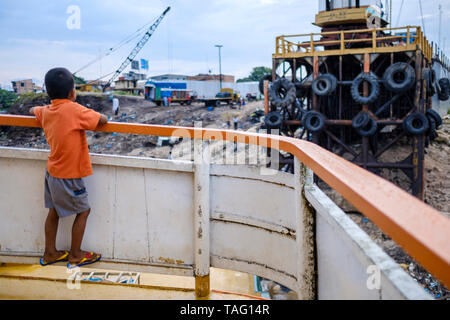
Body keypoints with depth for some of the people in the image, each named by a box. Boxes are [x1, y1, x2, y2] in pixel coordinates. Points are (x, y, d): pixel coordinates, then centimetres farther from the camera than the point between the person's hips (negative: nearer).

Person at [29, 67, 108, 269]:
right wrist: (90, 118, 4)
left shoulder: (46, 111, 1)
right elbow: (103, 120, -16)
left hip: (52, 171, 7)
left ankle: (50, 254, 32)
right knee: (83, 211, 9)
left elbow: (32, 110, 24)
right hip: (68, 176, -7)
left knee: (54, 211, 19)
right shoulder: (74, 110, -21)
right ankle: (75, 256, 19)